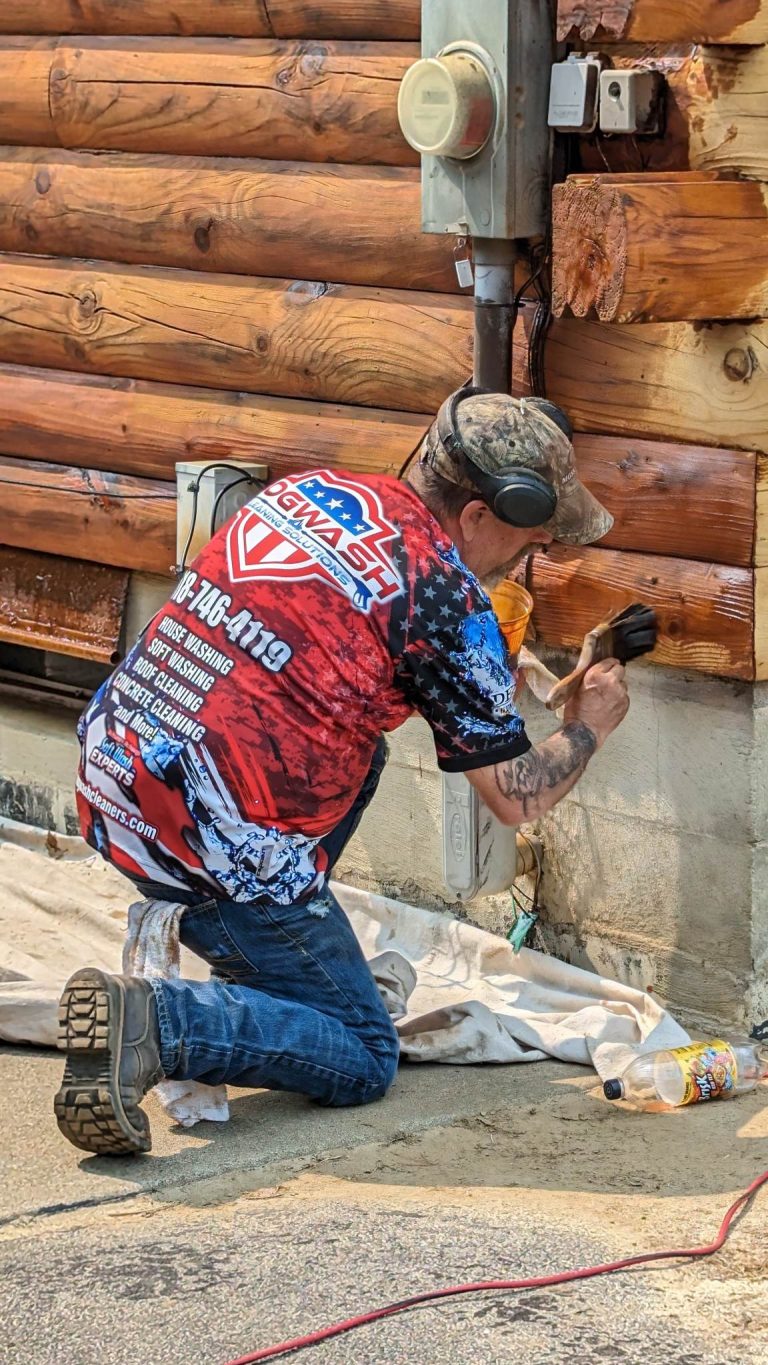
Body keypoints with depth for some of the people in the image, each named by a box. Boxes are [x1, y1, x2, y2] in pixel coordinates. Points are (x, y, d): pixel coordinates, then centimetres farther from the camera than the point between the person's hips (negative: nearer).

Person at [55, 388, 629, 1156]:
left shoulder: (309, 489, 10)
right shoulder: (449, 599, -9)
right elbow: (517, 798, -2)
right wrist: (589, 727, 18)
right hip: (223, 849, -8)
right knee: (363, 1064, 6)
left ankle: (251, 961, 23)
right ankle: (156, 1023, -15)